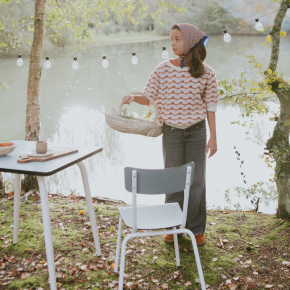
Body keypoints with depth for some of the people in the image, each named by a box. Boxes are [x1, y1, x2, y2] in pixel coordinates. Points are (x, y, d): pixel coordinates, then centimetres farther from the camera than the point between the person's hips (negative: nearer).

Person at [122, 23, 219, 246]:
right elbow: (149, 97, 0)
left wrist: (213, 137, -1)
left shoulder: (206, 73, -5)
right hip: (171, 131, 1)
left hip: (196, 131, 0)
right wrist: (133, 97, -22)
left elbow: (210, 106, 0)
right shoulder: (163, 69, -4)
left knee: (196, 181, 6)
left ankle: (196, 228, 24)